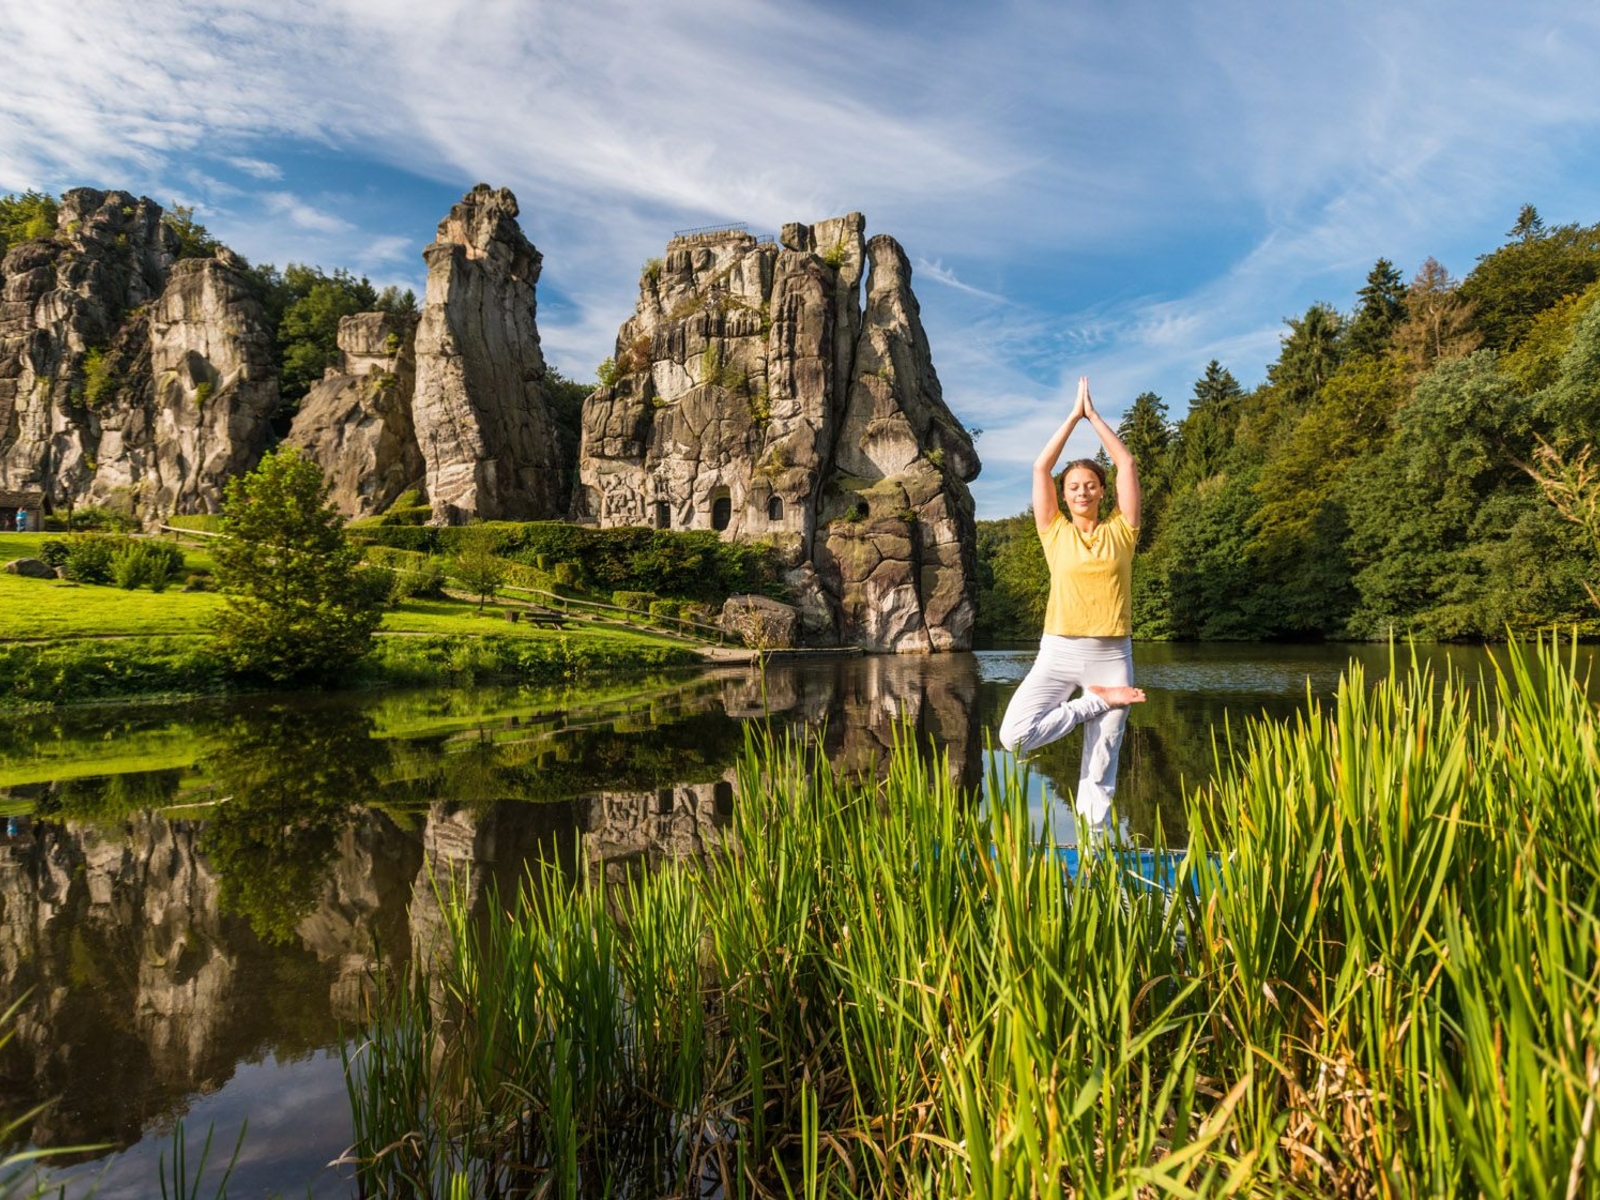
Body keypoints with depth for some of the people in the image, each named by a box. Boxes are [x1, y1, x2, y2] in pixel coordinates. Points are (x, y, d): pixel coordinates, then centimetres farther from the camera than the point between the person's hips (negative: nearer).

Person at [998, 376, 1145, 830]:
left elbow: (1127, 464, 6)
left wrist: (1093, 415, 11)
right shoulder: (1056, 533, 7)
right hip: (1059, 651, 0)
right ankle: (1097, 701, -1)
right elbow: (1040, 467, 4)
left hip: (1111, 654, 0)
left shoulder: (1119, 532, 8)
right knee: (1015, 735, -19)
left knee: (1100, 770, 2)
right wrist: (1074, 416, 8)